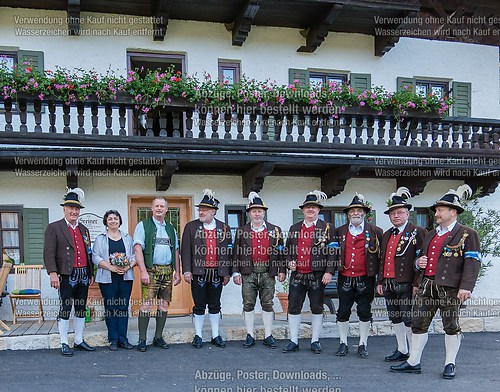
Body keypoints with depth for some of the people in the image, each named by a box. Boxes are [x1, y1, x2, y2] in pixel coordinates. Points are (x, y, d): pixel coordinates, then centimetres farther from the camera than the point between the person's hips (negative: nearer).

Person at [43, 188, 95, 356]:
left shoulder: (84, 229, 16)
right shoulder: (54, 228, -1)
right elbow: (49, 253, -9)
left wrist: (91, 273, 14)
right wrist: (53, 273, -19)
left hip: (83, 275, 6)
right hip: (67, 276, -6)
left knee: (81, 309, 10)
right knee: (65, 308, -2)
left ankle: (79, 341, 19)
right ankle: (64, 344, 7)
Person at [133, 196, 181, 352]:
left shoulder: (171, 229, 18)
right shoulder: (143, 225, 2)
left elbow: (176, 251, 20)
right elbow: (138, 248, -7)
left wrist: (177, 272, 13)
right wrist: (143, 271, -15)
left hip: (167, 271, 5)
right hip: (151, 270, -5)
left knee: (164, 305, 7)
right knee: (146, 305, -10)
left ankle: (158, 337, 17)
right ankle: (142, 340, -1)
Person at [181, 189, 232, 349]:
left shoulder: (224, 228, 6)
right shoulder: (191, 227, 2)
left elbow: (228, 251, 7)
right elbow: (185, 250, -1)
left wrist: (227, 273, 4)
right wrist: (186, 270, -9)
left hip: (217, 273, 2)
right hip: (198, 272, -1)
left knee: (215, 305, 11)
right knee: (199, 306, 5)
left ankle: (215, 336, 20)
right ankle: (198, 336, 16)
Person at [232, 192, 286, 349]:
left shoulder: (275, 230, 7)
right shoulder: (241, 231, 6)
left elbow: (280, 252, 7)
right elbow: (236, 253, 5)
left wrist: (282, 270, 0)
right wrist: (236, 272, -2)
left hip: (268, 274, 0)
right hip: (248, 274, 0)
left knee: (267, 305, 6)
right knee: (248, 305, 5)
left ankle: (268, 336, 15)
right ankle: (250, 336, 14)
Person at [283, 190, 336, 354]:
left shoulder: (327, 228, 1)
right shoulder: (294, 228, 12)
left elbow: (332, 251, -5)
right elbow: (288, 249, 19)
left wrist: (329, 271, -14)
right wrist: (289, 262, 0)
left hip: (317, 276, -3)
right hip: (297, 275, 3)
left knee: (317, 308, 6)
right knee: (293, 308, 2)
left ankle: (315, 341, 18)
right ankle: (293, 342, 12)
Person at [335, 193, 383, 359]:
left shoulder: (375, 231, 1)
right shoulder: (340, 231, 7)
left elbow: (382, 253, 3)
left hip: (365, 279, -1)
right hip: (345, 278, 2)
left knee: (364, 312, 6)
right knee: (343, 312, 6)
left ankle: (363, 345, 19)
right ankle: (343, 344, 20)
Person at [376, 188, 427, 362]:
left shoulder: (418, 232, -6)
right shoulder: (386, 235, 16)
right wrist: (380, 282, 15)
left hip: (406, 285, -7)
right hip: (388, 284, 7)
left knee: (409, 321, -3)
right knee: (395, 320, 14)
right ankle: (402, 351, 27)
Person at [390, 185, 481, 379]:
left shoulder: (467, 234, -2)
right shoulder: (430, 235, 19)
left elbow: (472, 262, -10)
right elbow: (421, 257, 30)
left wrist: (466, 287, -21)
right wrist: (418, 262, 5)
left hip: (449, 289, -6)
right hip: (426, 287, 6)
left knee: (451, 326, 6)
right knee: (418, 323, 7)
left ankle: (450, 364, 19)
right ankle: (413, 362, 15)